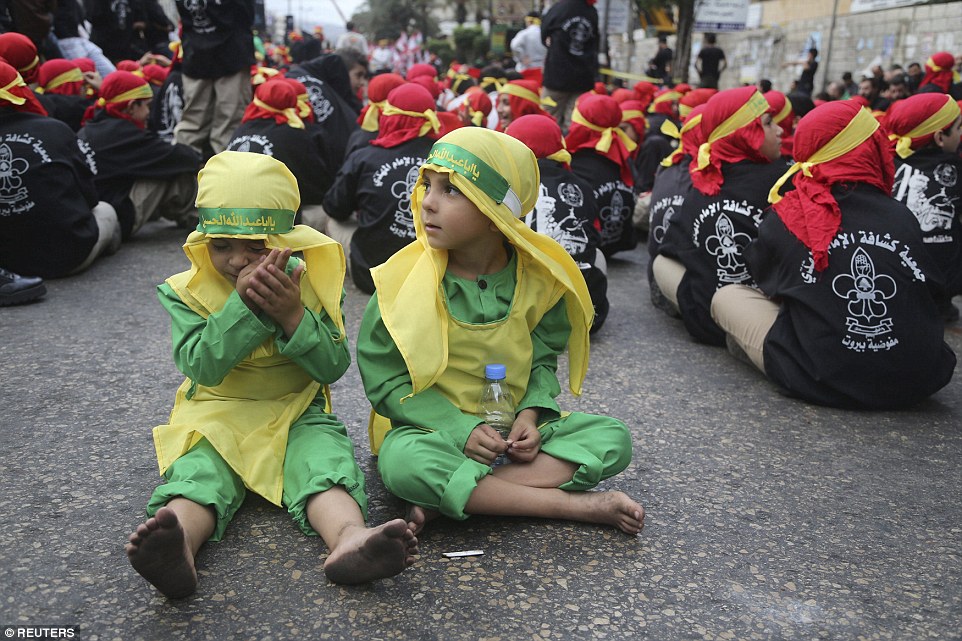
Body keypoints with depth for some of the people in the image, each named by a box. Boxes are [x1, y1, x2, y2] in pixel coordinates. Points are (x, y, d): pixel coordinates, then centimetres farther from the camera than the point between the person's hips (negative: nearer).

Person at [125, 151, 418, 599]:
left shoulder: (309, 284, 0)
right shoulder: (186, 292, 0)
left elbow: (333, 367, -5)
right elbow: (201, 366, -14)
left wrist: (294, 316, -21)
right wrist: (242, 305, -24)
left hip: (298, 416, 0)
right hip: (218, 417, 0)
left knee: (326, 459, -29)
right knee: (197, 472, -29)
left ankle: (348, 538, -56)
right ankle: (176, 549, -57)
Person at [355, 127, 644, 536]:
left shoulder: (536, 279, -5)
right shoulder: (405, 279, -12)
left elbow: (543, 361, 6)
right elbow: (385, 379, -10)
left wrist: (530, 415, -15)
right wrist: (461, 429, -20)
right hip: (433, 429, -3)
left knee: (612, 438, -14)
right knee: (402, 462, -36)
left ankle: (448, 498, -24)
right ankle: (577, 504, -25)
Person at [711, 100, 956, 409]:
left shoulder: (784, 221, -4)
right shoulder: (902, 217, 0)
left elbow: (765, 281, 13)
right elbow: (931, 291, 11)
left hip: (823, 382, -2)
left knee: (726, 296, 12)